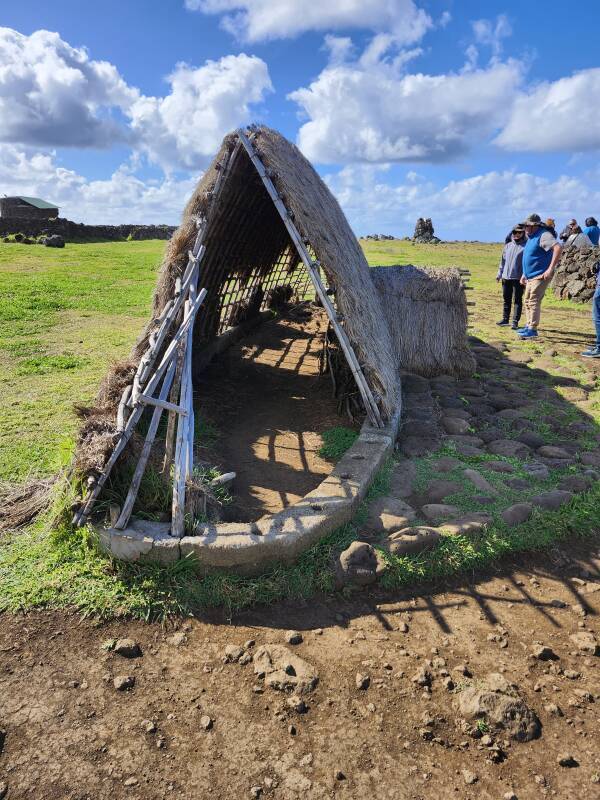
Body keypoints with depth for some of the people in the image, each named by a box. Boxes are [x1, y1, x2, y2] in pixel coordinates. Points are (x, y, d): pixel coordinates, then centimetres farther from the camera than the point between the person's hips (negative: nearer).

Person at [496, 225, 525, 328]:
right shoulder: (507, 246, 14)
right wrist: (499, 273, 14)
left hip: (518, 278, -5)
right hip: (506, 277, 6)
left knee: (518, 300, -1)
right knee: (506, 299, 12)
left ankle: (515, 322, 0)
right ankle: (505, 319, 22)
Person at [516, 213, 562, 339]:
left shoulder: (543, 235, -15)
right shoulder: (531, 237, 16)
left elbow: (557, 248, -28)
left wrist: (550, 269, -30)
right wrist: (524, 275, 23)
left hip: (540, 276, -10)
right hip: (530, 276, 10)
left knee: (534, 302, -11)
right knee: (527, 301, 15)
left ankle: (532, 330, -9)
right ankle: (529, 326, 24)